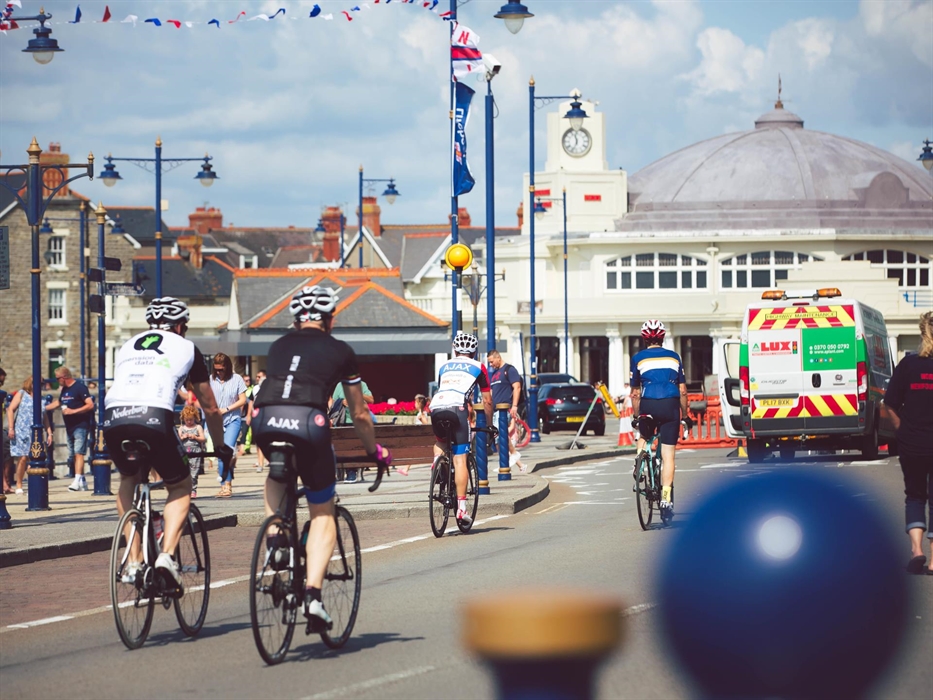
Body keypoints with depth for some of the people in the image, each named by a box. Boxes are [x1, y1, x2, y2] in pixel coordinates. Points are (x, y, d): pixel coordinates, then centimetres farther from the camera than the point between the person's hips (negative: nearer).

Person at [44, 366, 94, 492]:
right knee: (73, 455, 8)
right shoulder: (65, 389, 15)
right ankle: (83, 482, 13)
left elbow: (90, 405, -17)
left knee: (79, 453, -15)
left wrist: (73, 411, -20)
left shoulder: (79, 387, -10)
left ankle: (77, 481, -23)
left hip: (80, 426, -9)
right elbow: (57, 403, 32)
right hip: (70, 427, 9)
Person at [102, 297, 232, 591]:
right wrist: (221, 448, 44)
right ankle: (167, 555, -1)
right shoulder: (186, 348, 23)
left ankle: (133, 560, 21)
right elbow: (210, 408, 30)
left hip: (113, 419, 3)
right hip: (154, 418, -3)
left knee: (128, 480, 32)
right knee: (181, 487, 21)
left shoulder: (127, 346, 32)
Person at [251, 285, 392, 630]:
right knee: (322, 512, 13)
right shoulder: (340, 351, 20)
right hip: (308, 421, -3)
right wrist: (375, 451, 42)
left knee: (276, 477, 37)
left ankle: (273, 542, 15)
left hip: (264, 421, 3)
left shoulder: (278, 346, 28)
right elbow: (359, 414, 27)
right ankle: (313, 593, -4)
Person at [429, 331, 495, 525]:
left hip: (436, 407, 3)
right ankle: (461, 507, -9)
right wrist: (490, 425, 36)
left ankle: (438, 460, 6)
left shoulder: (444, 366, 30)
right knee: (460, 459, -2)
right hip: (457, 408, -3)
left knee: (440, 441, 36)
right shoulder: (478, 367, 21)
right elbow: (487, 401, 23)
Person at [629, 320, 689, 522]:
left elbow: (635, 393, 7)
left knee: (643, 437, 29)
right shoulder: (674, 357, 13)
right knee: (668, 455, 3)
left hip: (648, 405, -1)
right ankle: (666, 498, -5)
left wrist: (636, 417, 16)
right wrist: (685, 414, 19)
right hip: (671, 406, 1)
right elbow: (683, 390, 10)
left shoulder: (638, 358, 8)